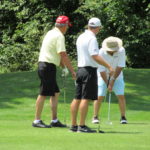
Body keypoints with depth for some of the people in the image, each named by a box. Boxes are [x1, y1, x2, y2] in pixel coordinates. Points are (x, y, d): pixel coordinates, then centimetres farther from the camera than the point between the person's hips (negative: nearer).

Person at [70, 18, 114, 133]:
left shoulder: (81, 37, 14)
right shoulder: (92, 38, -14)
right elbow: (95, 56, -21)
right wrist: (109, 67, -20)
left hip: (80, 69, 9)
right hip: (89, 70, -9)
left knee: (77, 98, 8)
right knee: (86, 98, -8)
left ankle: (74, 125, 10)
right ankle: (82, 126, -10)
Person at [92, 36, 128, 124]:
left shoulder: (121, 51, -22)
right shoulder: (101, 53, -25)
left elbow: (120, 67, -18)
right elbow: (102, 71, -21)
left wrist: (113, 80, -18)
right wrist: (108, 84, -20)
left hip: (117, 76, 1)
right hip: (103, 76, -1)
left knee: (121, 96, -10)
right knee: (99, 96, -10)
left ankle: (123, 117, -2)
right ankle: (95, 117, 3)